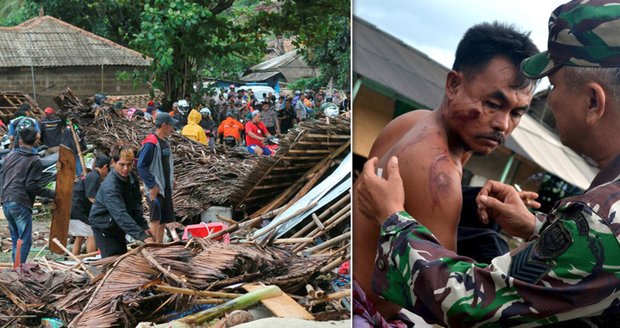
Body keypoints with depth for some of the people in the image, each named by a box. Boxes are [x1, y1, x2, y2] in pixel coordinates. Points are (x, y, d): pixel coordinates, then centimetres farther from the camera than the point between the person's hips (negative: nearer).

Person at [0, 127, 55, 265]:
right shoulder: (34, 160, -8)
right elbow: (32, 186, -14)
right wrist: (52, 194, -5)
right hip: (21, 204, -7)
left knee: (16, 239, 15)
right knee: (25, 241, -3)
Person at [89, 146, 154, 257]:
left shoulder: (131, 176, -7)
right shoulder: (109, 187, -33)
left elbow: (136, 204, 1)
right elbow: (121, 215, -43)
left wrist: (144, 226, -11)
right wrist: (142, 236, -51)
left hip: (117, 227, 8)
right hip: (103, 226, -8)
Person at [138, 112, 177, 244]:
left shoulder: (164, 142, 13)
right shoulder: (150, 143, -15)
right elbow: (141, 166, -19)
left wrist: (171, 179, 14)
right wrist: (152, 186, -20)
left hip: (166, 188, 9)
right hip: (155, 189, -9)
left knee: (163, 221, 12)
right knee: (156, 220, -12)